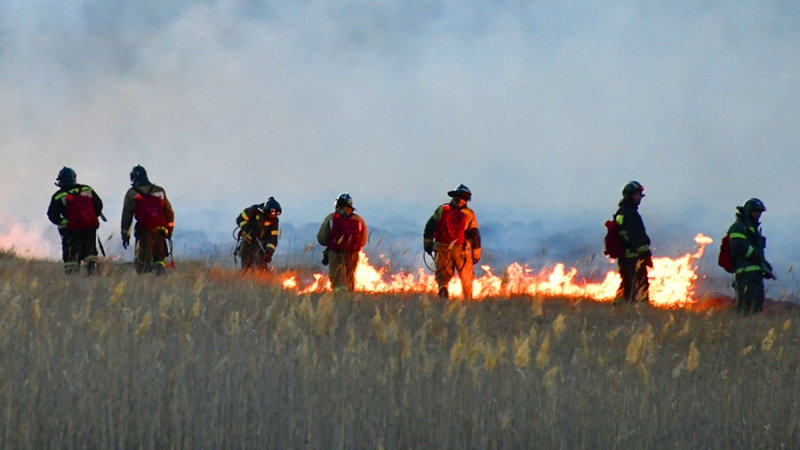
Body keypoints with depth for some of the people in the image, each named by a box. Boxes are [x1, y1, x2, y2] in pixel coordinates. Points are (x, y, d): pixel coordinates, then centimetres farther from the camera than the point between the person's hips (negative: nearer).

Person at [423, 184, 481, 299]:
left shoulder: (442, 210, 5)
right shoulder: (469, 214, 1)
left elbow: (429, 227, 2)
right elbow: (475, 235, 1)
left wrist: (428, 244, 11)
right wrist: (476, 254, 8)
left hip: (442, 248, 1)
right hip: (461, 250, -1)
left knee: (443, 274, 8)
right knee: (466, 277, 14)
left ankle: (443, 290, -20)